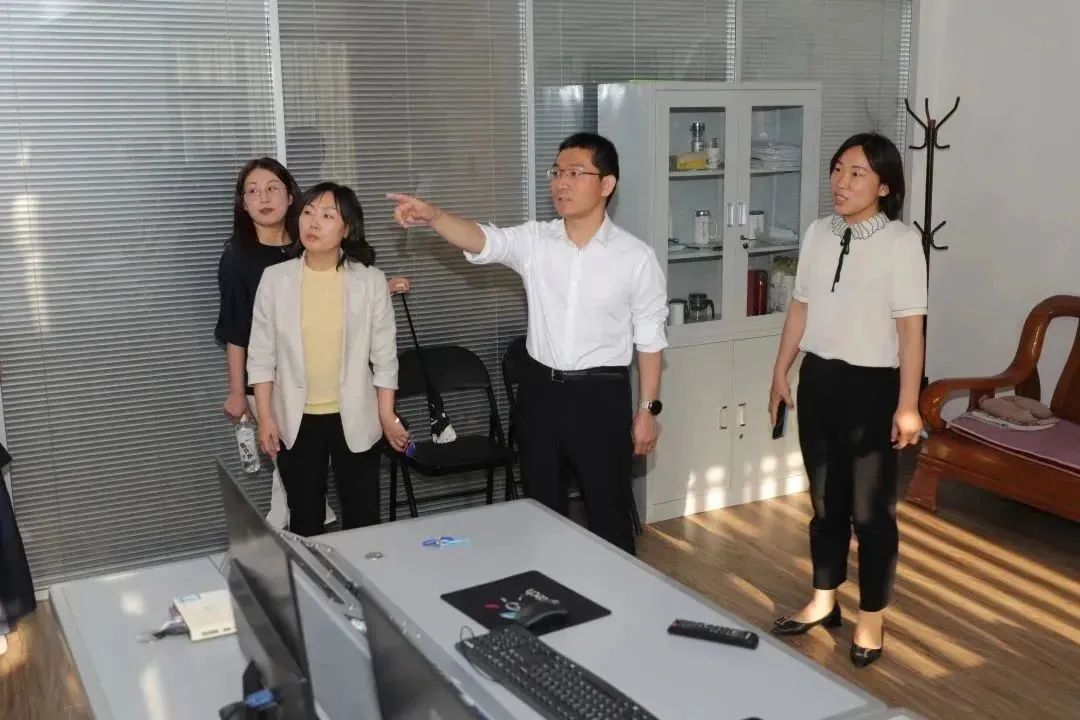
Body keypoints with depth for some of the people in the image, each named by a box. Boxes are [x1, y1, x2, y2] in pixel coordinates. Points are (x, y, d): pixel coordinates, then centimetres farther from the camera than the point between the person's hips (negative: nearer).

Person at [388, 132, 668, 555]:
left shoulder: (636, 257, -6)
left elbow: (649, 339, -1)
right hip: (540, 390, 3)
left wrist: (647, 409, -1)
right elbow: (482, 241, -20)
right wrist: (432, 217, -40)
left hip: (601, 395, -3)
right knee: (542, 510, 15)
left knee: (607, 512, 8)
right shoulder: (533, 242, -1)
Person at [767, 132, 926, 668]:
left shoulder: (901, 242, -12)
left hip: (872, 386, -5)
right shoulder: (818, 234, 4)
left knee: (871, 507, 6)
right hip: (818, 380, 5)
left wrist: (908, 404, -15)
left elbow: (911, 328, -13)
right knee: (824, 498, 17)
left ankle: (871, 617, 23)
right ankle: (823, 599, 33)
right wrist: (780, 373, 12)